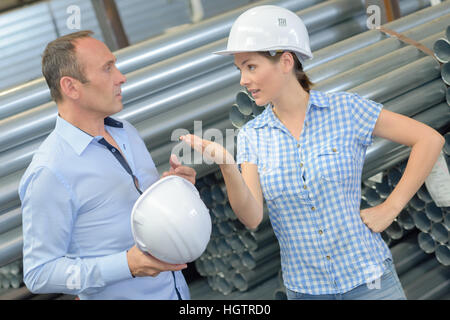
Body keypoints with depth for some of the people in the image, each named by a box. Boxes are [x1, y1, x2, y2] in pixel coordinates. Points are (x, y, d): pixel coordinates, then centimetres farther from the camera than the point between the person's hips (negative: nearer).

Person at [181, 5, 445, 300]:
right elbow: (252, 217, -12)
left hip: (367, 278, -2)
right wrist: (226, 166, -29)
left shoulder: (345, 109, -8)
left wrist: (391, 208, -9)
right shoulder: (251, 137, -1)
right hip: (304, 286, 3)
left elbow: (430, 140, -7)